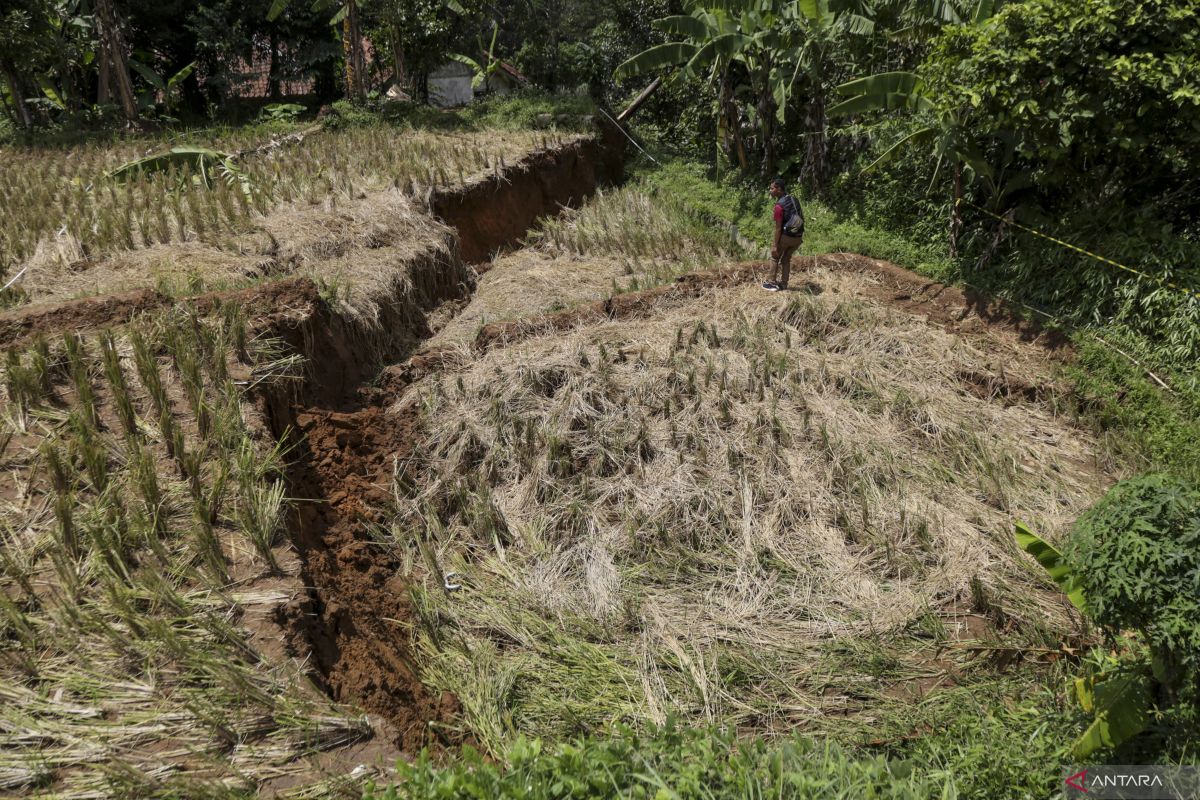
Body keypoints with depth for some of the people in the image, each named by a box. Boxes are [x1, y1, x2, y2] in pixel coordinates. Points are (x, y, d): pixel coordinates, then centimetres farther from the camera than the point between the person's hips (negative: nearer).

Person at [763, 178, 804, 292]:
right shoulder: (794, 200, 6)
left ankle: (772, 283, 15)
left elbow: (778, 228, -19)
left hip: (786, 236, -7)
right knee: (786, 259, 22)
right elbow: (801, 217, 13)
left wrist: (775, 245, -14)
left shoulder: (779, 205, -18)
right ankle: (783, 283, 25)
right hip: (798, 237, 7)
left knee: (775, 257, 14)